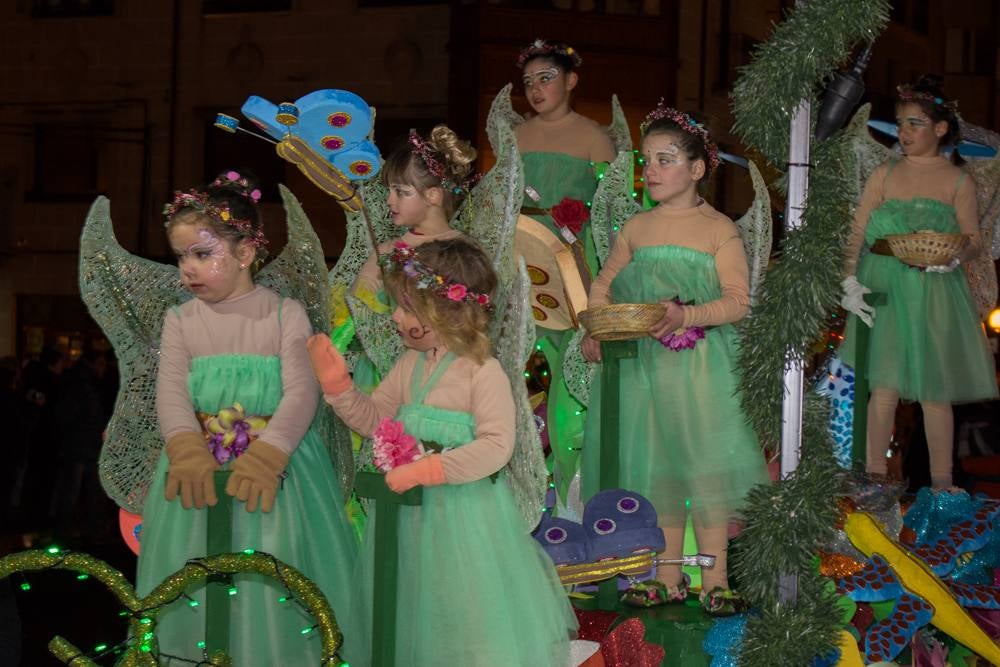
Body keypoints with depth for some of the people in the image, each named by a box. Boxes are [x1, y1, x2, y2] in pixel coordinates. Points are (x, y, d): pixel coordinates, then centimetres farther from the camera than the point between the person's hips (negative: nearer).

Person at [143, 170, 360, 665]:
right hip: (200, 465, 2)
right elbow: (171, 392, -6)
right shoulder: (180, 320, 6)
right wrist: (186, 449, -26)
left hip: (274, 463, -2)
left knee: (273, 570, -4)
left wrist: (267, 454, -27)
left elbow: (301, 392, -12)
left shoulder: (285, 315, -2)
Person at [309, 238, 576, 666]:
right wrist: (336, 380, -2)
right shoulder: (409, 366, 5)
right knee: (415, 609, 18)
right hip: (409, 510, 7)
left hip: (465, 510, -6)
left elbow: (496, 447, -25)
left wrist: (423, 470, -29)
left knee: (468, 621, 4)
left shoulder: (484, 373, -17)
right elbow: (372, 419, 12)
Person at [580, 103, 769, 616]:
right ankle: (668, 576, 16)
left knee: (706, 463, -5)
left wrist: (687, 315, -24)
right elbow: (603, 285, 19)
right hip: (643, 363, 4)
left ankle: (714, 577, 2)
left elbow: (738, 300, -9)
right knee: (654, 465, 7)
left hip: (702, 365, -4)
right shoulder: (636, 228, 12)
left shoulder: (718, 229, -2)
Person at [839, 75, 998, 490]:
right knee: (883, 384, -2)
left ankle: (941, 482, 7)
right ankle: (874, 475, 5)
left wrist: (954, 256, -19)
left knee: (934, 390, 0)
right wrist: (850, 282, -8)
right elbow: (857, 234, 5)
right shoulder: (884, 175, 9)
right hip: (883, 291, 1)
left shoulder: (958, 183, 5)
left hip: (934, 295, -1)